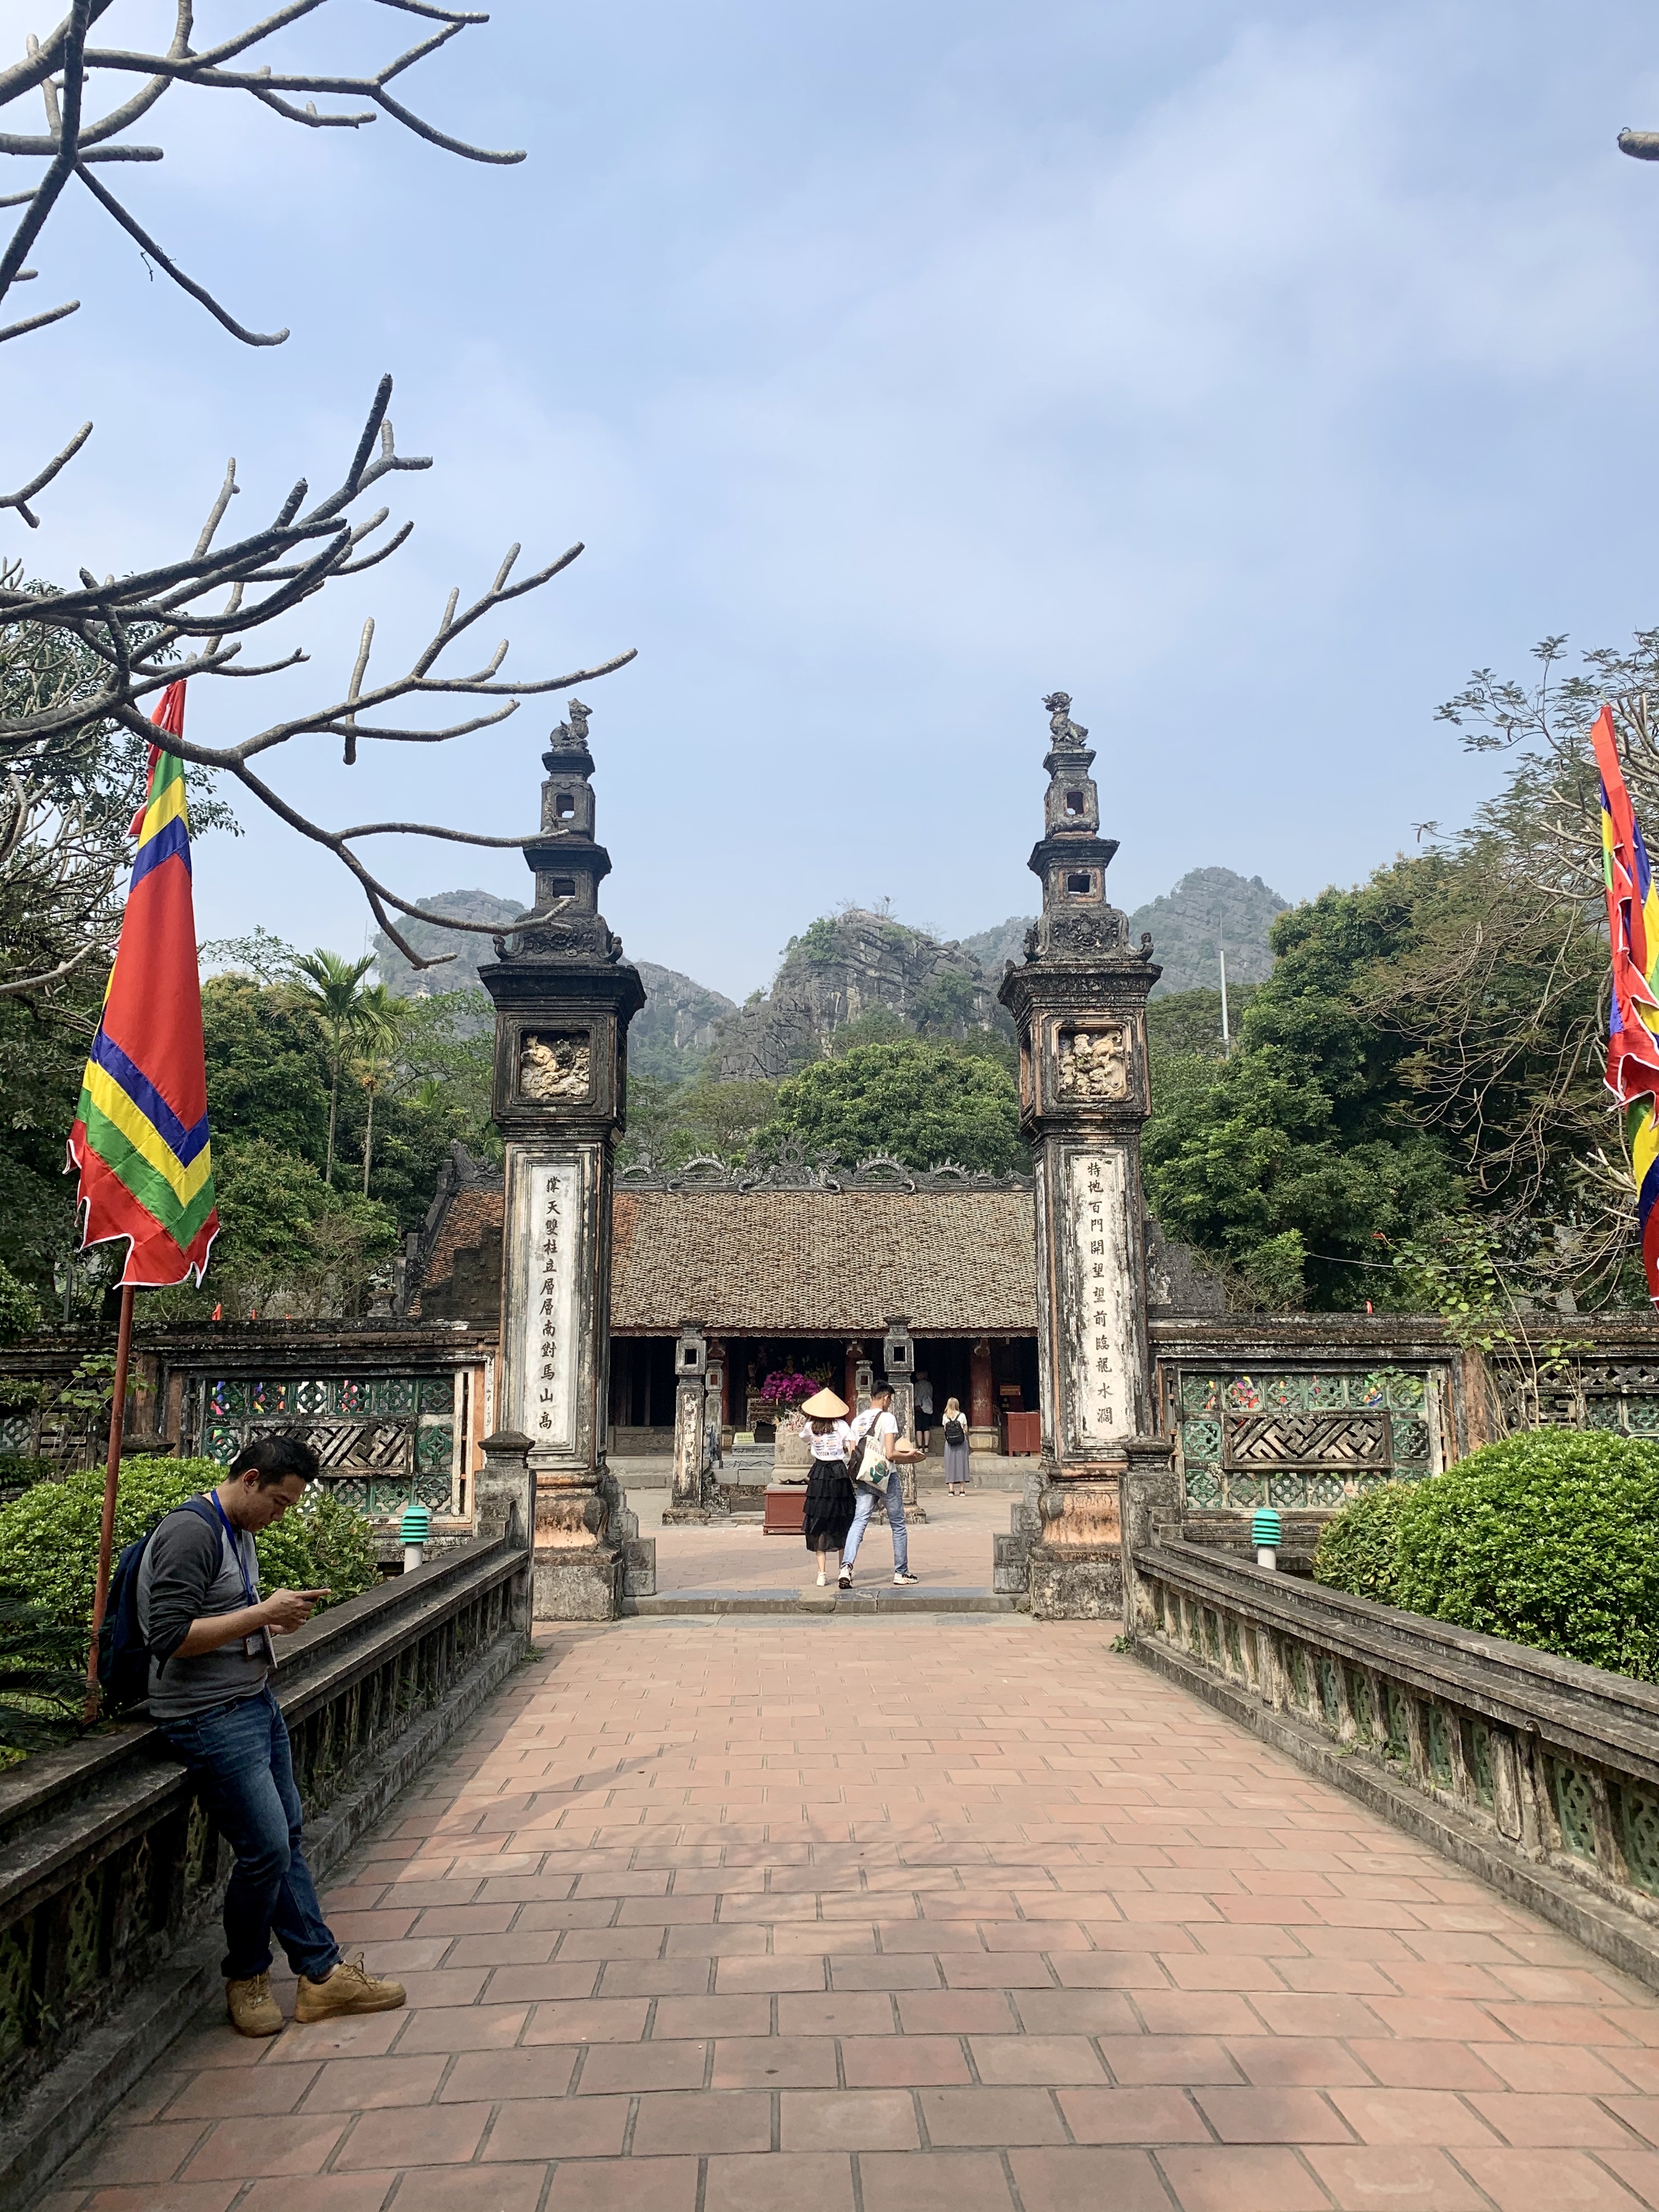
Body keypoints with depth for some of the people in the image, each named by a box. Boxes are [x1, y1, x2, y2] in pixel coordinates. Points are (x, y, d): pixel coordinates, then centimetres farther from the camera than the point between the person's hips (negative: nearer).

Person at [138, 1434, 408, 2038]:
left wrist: (275, 1621, 3)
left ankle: (322, 1973, 19)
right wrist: (262, 1614, -21)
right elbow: (169, 1637, -24)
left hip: (256, 1703, 10)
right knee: (266, 1848, -6)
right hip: (210, 1717, -10)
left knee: (287, 1838, 12)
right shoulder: (191, 1532, -18)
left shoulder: (240, 1532, 12)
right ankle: (246, 1977, 17)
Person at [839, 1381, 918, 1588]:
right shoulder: (888, 1418, -10)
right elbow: (890, 1454, -17)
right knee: (898, 1526, 10)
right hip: (887, 1477, -4)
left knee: (859, 1522, -2)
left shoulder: (857, 1421, 8)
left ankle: (846, 1567, -21)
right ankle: (901, 1572, 18)